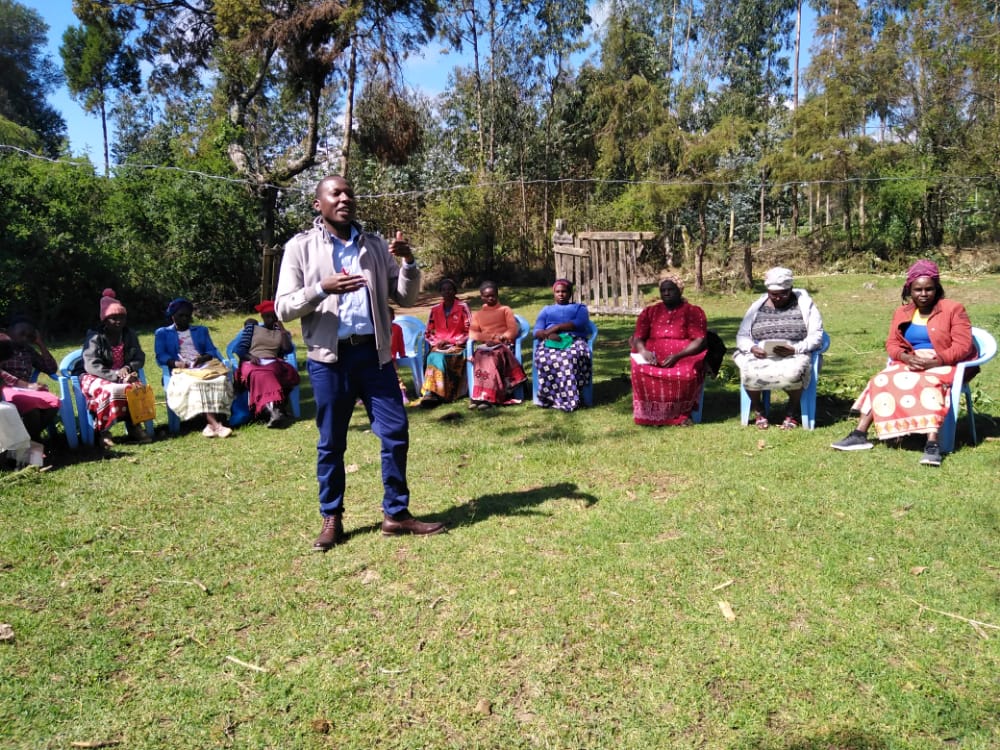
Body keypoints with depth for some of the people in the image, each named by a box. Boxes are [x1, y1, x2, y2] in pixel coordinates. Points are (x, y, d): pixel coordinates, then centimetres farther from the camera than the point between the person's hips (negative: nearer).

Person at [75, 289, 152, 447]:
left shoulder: (129, 335, 5)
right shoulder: (95, 337, -11)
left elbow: (139, 358, 4)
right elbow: (91, 366, -20)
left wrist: (127, 368, -18)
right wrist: (116, 375, -29)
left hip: (123, 375, 4)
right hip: (94, 377, -4)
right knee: (110, 390, -38)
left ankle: (134, 427, -15)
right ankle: (101, 432, -22)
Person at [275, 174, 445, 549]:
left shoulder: (375, 246, 11)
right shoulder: (300, 246, 2)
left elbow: (406, 298, 10)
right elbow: (283, 308, -4)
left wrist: (409, 262, -8)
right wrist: (322, 288, -19)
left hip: (373, 352, 3)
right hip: (329, 356, -3)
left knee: (396, 432, 3)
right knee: (331, 443, 6)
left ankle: (396, 514, 16)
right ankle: (332, 519, 21)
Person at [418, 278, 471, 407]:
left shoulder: (462, 307, 3)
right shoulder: (435, 310, 12)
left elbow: (469, 331, -1)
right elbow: (427, 333, 16)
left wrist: (450, 341, -10)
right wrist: (436, 342, -5)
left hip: (457, 346, -3)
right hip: (438, 346, 3)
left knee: (438, 357, -33)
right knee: (434, 357, -33)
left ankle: (431, 392, -38)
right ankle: (432, 393, -42)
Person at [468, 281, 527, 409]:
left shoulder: (505, 310, 16)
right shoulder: (477, 314, 24)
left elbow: (513, 330, 3)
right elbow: (472, 334, 10)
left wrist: (500, 338, -15)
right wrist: (488, 338, -8)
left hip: (503, 345, -2)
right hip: (485, 346, 2)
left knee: (492, 357, -37)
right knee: (480, 357, -35)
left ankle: (486, 396, -45)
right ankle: (482, 395, -43)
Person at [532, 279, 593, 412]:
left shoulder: (580, 307, 25)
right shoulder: (546, 310, 30)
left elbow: (579, 323, 0)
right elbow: (536, 332, 13)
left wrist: (557, 327, -10)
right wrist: (549, 335, -10)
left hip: (574, 341, -1)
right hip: (550, 343, 1)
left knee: (571, 358, -40)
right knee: (545, 358, -38)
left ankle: (560, 397, -40)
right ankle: (568, 397, -36)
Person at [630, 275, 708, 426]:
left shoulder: (693, 311, 5)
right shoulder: (650, 312, 14)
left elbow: (700, 341, -5)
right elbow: (637, 337, 7)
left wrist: (677, 356, -20)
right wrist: (643, 351, -18)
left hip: (684, 358, -2)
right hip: (653, 359, 2)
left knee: (687, 374, -36)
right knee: (639, 371, -31)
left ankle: (684, 412, -11)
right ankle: (651, 412, -15)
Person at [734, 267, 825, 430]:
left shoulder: (805, 304, 6)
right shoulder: (757, 306, 13)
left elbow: (816, 336, -1)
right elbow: (742, 336, 10)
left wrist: (795, 349, -20)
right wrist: (752, 348, -14)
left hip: (794, 356, -2)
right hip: (759, 356, 2)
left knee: (792, 372, -37)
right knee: (748, 372, -33)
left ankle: (791, 412, -6)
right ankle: (758, 410, -3)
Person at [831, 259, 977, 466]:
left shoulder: (953, 309, -4)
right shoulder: (902, 312, 10)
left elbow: (962, 346, -12)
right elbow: (892, 343, 5)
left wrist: (933, 362, -24)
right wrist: (907, 358, -17)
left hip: (944, 365, -5)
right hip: (911, 364, 5)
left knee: (929, 384, -36)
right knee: (881, 382, -19)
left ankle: (932, 444, -46)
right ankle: (859, 434, -22)